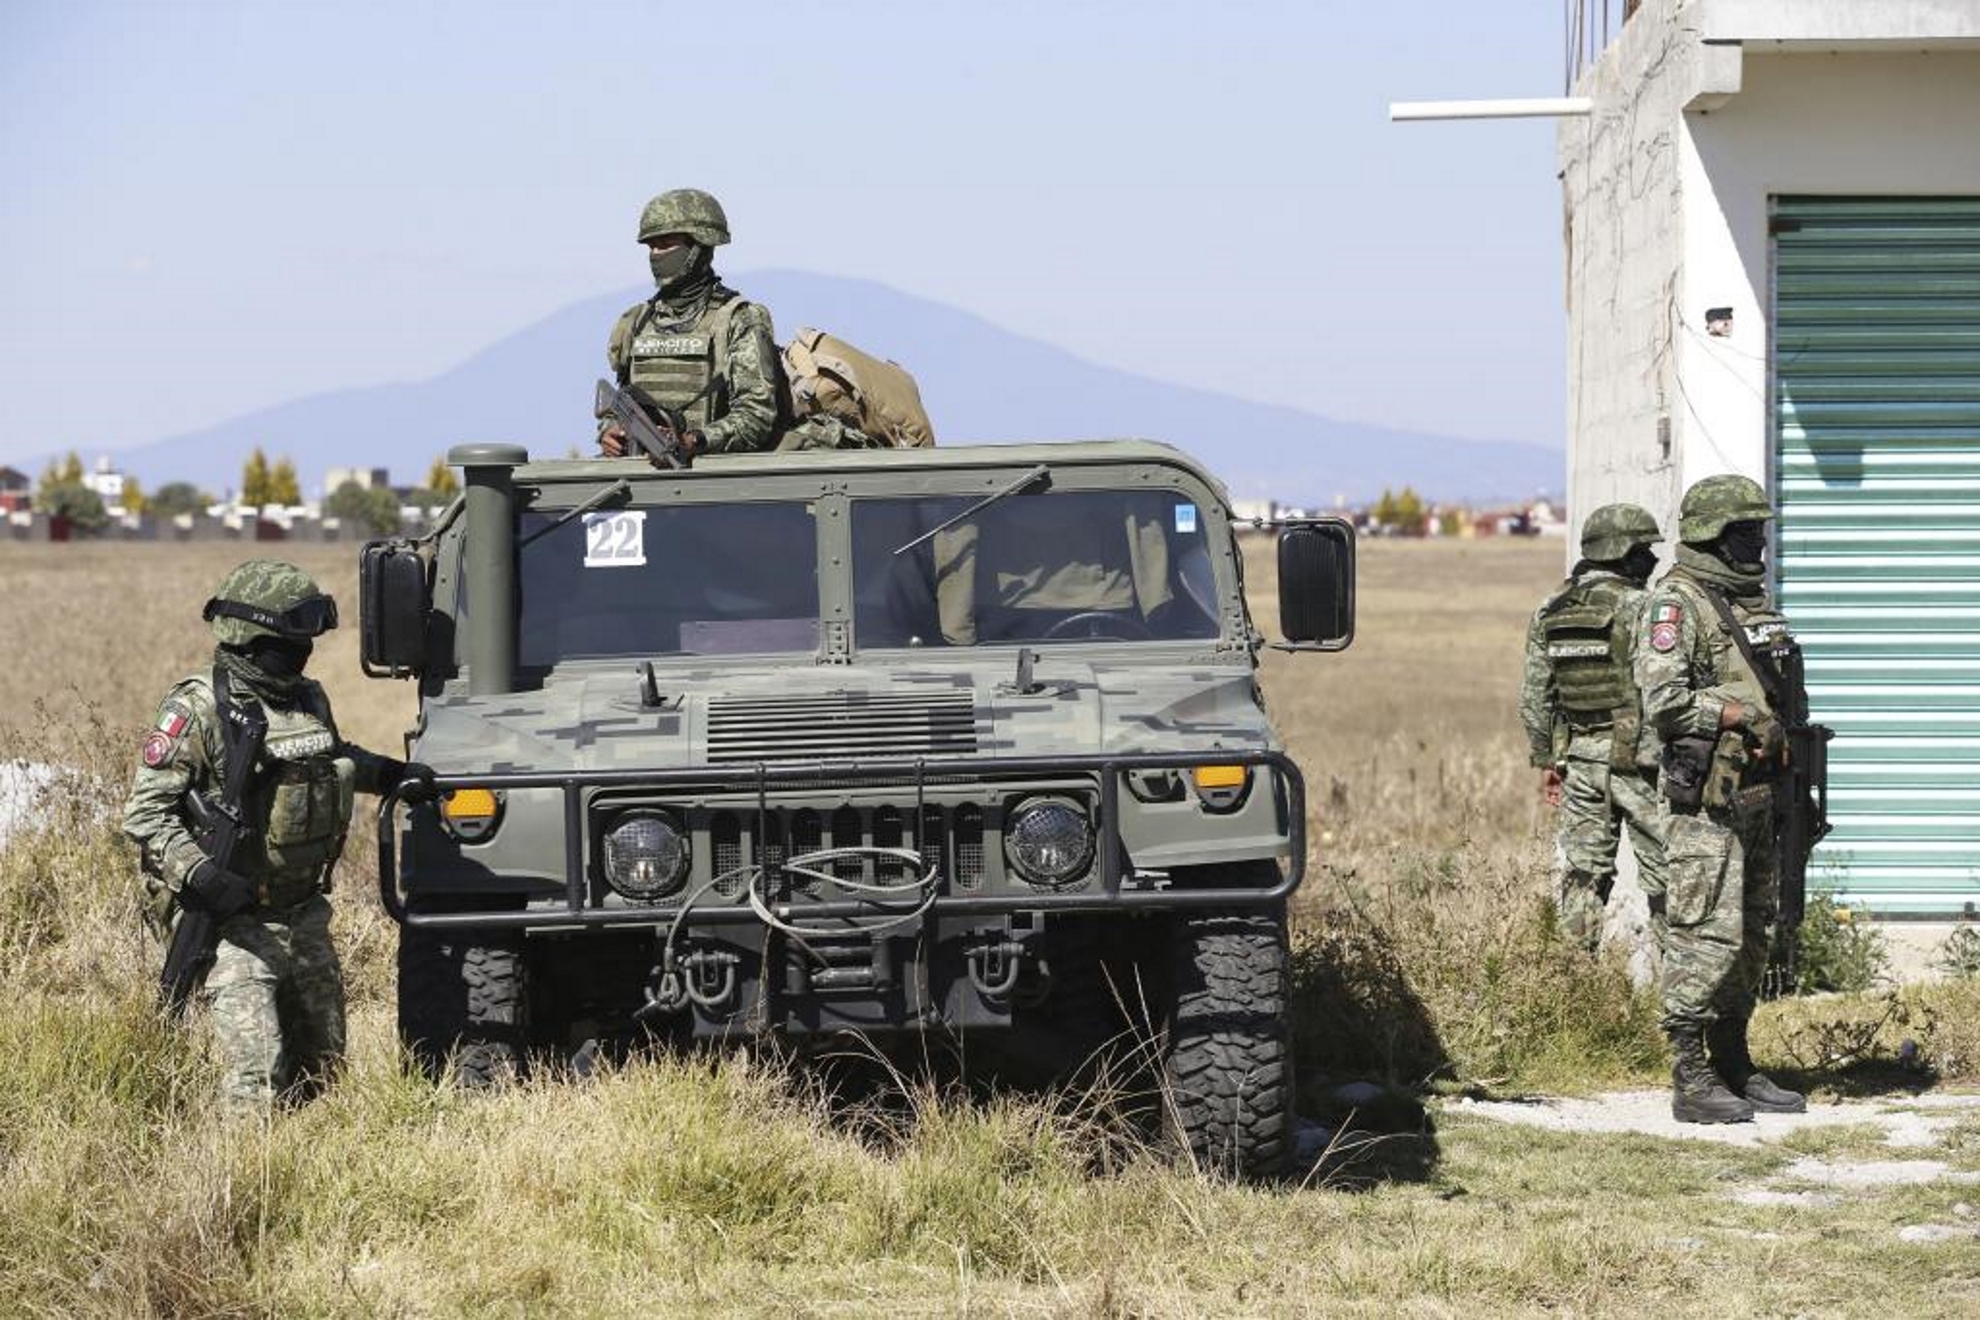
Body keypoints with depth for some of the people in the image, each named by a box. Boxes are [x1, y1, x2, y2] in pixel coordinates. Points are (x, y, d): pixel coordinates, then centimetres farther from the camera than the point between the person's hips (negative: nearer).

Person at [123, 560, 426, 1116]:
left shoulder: (309, 699, 9)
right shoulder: (198, 710, -14)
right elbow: (145, 813, -16)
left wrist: (391, 773, 25)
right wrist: (198, 874, -27)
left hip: (306, 918, 8)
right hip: (235, 926, -8)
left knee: (321, 1062, 13)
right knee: (257, 1075, -14)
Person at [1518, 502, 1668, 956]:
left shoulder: (1549, 613, 7)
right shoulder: (1639, 609, -13)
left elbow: (1533, 698, 10)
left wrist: (1546, 760, 19)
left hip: (1578, 760, 6)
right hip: (1636, 759, -6)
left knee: (1582, 872, 9)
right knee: (1663, 872, 2)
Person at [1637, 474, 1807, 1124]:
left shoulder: (1754, 601, 16)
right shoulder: (1676, 605, -10)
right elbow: (1663, 703, -20)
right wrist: (1739, 715, -17)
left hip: (1758, 794, 9)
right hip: (1707, 798, -9)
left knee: (1755, 934, 12)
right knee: (1707, 935, -9)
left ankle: (1734, 1065, 21)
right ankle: (1691, 1080, -5)